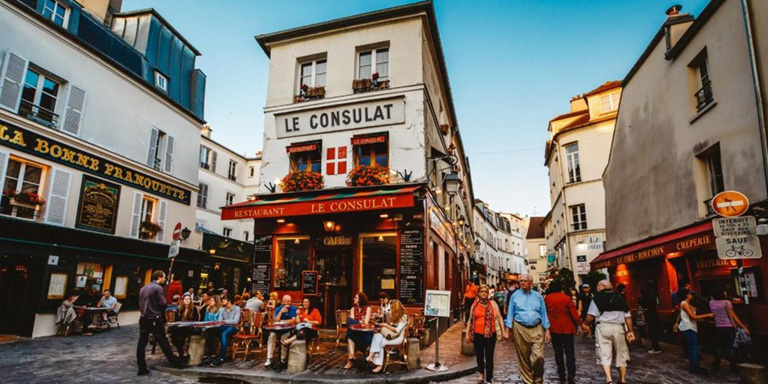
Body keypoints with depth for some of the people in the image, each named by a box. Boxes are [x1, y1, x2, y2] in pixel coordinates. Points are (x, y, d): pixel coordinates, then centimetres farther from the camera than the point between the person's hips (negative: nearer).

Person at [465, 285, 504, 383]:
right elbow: (470, 320, 8)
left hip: (490, 334, -2)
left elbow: (499, 318, -3)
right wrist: (467, 334, 6)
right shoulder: (474, 305, 4)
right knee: (479, 355, 16)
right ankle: (481, 373, 40)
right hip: (477, 334, 2)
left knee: (489, 357, 0)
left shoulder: (492, 303, 0)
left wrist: (503, 331, -11)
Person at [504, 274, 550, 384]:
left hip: (537, 329, 0)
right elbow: (510, 313, 3)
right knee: (524, 358, 7)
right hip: (520, 329, 0)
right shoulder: (515, 295, 2)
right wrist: (507, 330, -1)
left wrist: (547, 331, 4)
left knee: (538, 357, -9)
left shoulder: (538, 296, 6)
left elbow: (543, 314, 8)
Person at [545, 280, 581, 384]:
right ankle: (571, 374, -12)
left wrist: (547, 325, 19)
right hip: (567, 328, -2)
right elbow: (574, 313, -11)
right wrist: (580, 324, 1)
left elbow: (545, 313, 6)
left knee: (558, 351, 12)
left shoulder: (547, 299, -3)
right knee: (569, 352, 2)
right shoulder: (567, 298, -12)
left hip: (554, 328, 2)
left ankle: (561, 374, 16)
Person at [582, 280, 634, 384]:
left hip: (603, 327, -4)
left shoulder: (597, 298, -2)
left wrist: (584, 324, 8)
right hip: (618, 327, 4)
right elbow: (628, 316, 8)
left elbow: (591, 315, -8)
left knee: (604, 355, -1)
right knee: (621, 355, 16)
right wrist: (630, 330, 12)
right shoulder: (620, 298, 12)